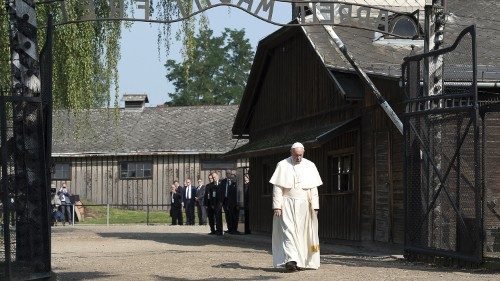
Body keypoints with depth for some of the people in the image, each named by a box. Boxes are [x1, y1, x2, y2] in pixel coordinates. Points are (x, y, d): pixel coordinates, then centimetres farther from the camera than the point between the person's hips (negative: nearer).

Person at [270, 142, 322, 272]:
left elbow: (313, 188, 5)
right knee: (288, 231, -14)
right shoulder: (282, 165, 0)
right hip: (287, 205, -2)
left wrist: (315, 207, -2)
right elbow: (277, 188, -3)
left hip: (304, 206, 3)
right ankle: (290, 260, -23)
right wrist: (277, 206, -10)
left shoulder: (310, 166, 6)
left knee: (301, 233, 4)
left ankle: (299, 262, 11)